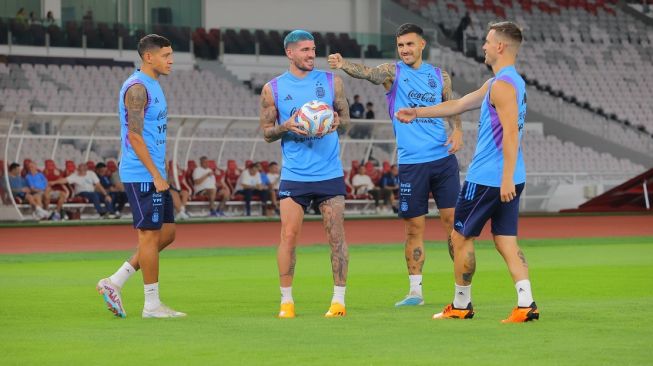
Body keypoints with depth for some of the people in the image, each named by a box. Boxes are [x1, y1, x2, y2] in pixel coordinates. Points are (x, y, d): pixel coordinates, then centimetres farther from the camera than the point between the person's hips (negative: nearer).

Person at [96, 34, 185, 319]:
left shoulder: (152, 86, 17)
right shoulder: (137, 88, -14)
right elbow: (134, 136, -19)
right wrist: (156, 175, -20)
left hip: (154, 175, 10)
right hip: (142, 175, -10)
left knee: (167, 233, 10)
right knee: (150, 235, -4)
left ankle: (114, 283, 13)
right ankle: (152, 304, 3)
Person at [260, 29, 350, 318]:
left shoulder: (331, 81, 5)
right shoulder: (273, 89, 3)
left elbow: (346, 118, 11)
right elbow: (266, 133, 6)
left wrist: (337, 123, -12)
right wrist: (286, 127, -14)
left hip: (330, 173, 1)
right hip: (293, 175, -1)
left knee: (336, 235, -1)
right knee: (289, 236, -4)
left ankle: (339, 299, 7)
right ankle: (286, 300, 6)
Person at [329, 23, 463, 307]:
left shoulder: (439, 76, 9)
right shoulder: (393, 72, 0)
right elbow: (368, 73, -20)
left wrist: (457, 131, 1)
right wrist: (343, 64, -41)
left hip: (443, 158, 2)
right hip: (410, 163, -2)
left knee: (452, 220, 1)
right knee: (414, 228, 3)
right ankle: (415, 291, 12)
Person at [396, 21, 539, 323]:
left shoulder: (503, 85, -15)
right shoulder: (503, 82, 17)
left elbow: (511, 133, -24)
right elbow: (459, 104, 25)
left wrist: (506, 179, -28)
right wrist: (417, 113, 29)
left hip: (487, 178, -9)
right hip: (507, 180, 9)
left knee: (461, 237, 5)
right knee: (505, 241, 5)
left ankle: (461, 305, 13)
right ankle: (526, 305, -6)